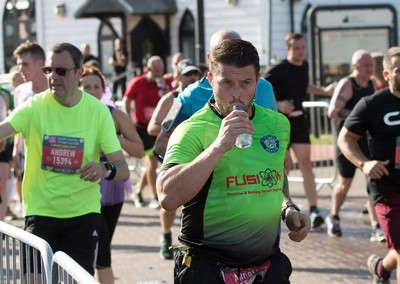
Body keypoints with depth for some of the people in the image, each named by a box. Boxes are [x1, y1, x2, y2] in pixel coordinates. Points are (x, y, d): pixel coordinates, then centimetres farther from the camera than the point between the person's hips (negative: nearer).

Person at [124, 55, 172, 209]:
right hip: (142, 127, -4)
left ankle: (138, 192, 30)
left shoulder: (166, 83, 1)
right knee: (153, 161, -12)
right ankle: (155, 198, -9)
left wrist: (164, 89, -20)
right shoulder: (137, 83, -6)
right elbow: (126, 101, 3)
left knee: (150, 163, 11)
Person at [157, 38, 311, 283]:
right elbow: (168, 197, -27)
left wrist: (290, 209, 6)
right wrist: (218, 146, -31)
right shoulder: (192, 131, -12)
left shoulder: (278, 124, 5)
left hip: (269, 263, 5)